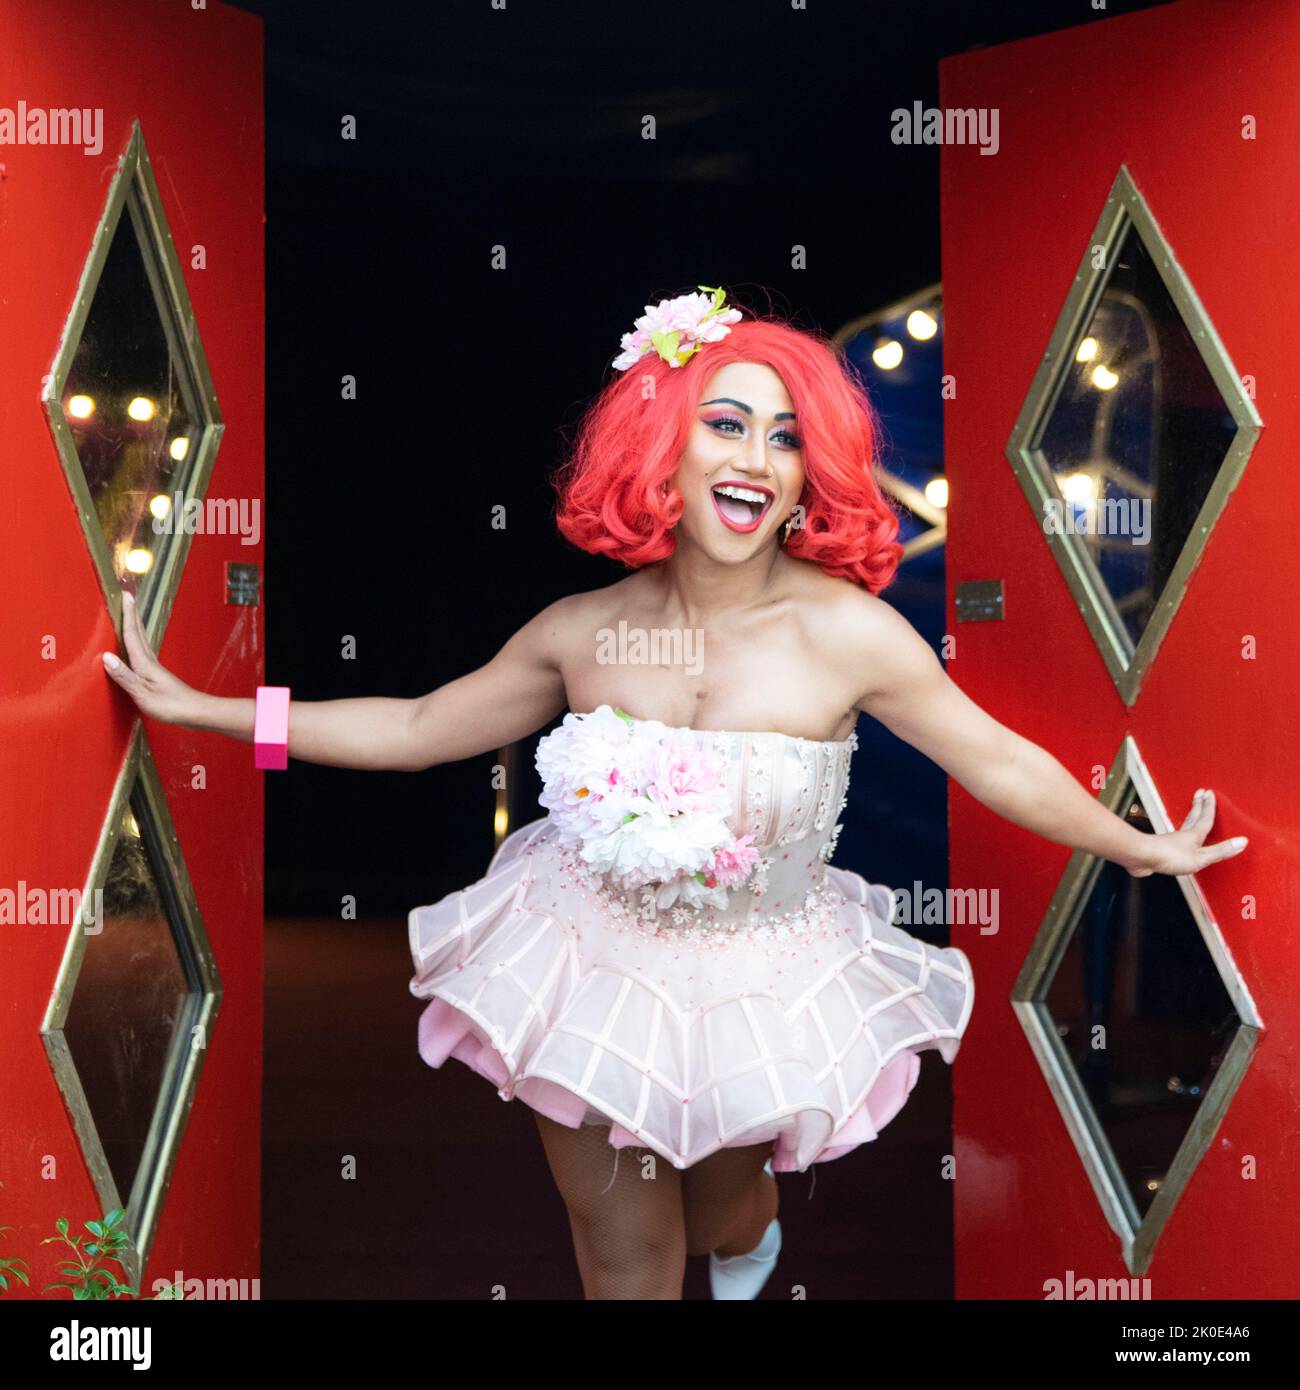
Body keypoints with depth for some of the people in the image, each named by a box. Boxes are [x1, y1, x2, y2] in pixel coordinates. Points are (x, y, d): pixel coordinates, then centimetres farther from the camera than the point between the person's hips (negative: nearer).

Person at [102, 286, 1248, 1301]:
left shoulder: (849, 634, -20)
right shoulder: (584, 632, -12)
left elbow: (1000, 763, -9)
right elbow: (415, 729, -2)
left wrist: (1143, 848, -5)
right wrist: (196, 709, -2)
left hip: (762, 994, 0)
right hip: (593, 972, 1)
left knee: (726, 1215, 25)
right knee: (622, 1260, 11)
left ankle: (746, 1265, 63)